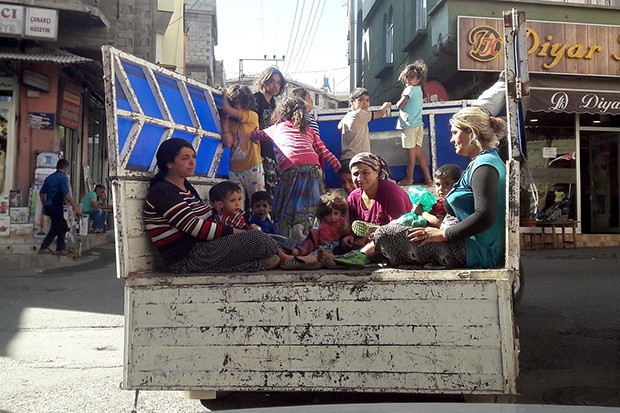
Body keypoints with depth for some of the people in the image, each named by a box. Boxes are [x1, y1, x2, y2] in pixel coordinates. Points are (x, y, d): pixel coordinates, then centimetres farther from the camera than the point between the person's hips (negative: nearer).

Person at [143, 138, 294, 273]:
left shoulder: (186, 186, 19)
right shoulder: (162, 192, -11)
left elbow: (210, 215, 16)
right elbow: (195, 227, -20)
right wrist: (235, 232, -15)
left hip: (200, 248, 10)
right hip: (187, 259, -10)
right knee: (258, 239, -17)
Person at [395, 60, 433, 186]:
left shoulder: (410, 89, -11)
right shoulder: (419, 90, 16)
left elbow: (399, 105, -15)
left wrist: (400, 98, 4)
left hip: (409, 125, -8)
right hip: (419, 124, 8)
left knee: (411, 152, -1)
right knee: (418, 152, 10)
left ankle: (409, 178, 7)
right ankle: (428, 179, 10)